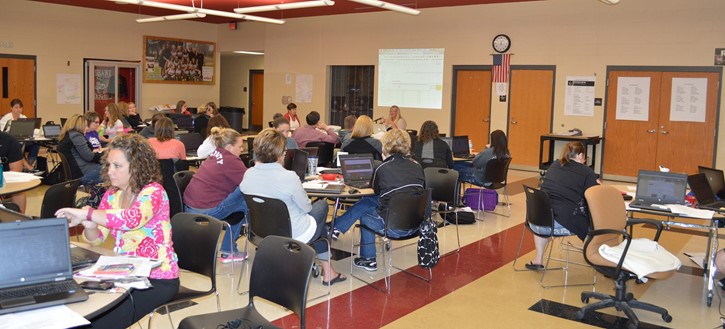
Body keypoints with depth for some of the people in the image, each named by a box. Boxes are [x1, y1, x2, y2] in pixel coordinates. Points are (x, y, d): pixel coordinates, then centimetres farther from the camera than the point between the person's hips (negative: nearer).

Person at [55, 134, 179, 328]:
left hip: (158, 279, -6)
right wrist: (89, 225, -17)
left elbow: (131, 219, -36)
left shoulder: (153, 191, -16)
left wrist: (86, 213, -32)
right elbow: (96, 238, 5)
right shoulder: (112, 195, 5)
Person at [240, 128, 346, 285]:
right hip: (292, 235, -6)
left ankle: (326, 268, 33)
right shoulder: (289, 177, -28)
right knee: (322, 205, 22)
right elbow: (306, 207, -12)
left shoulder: (248, 174, -9)